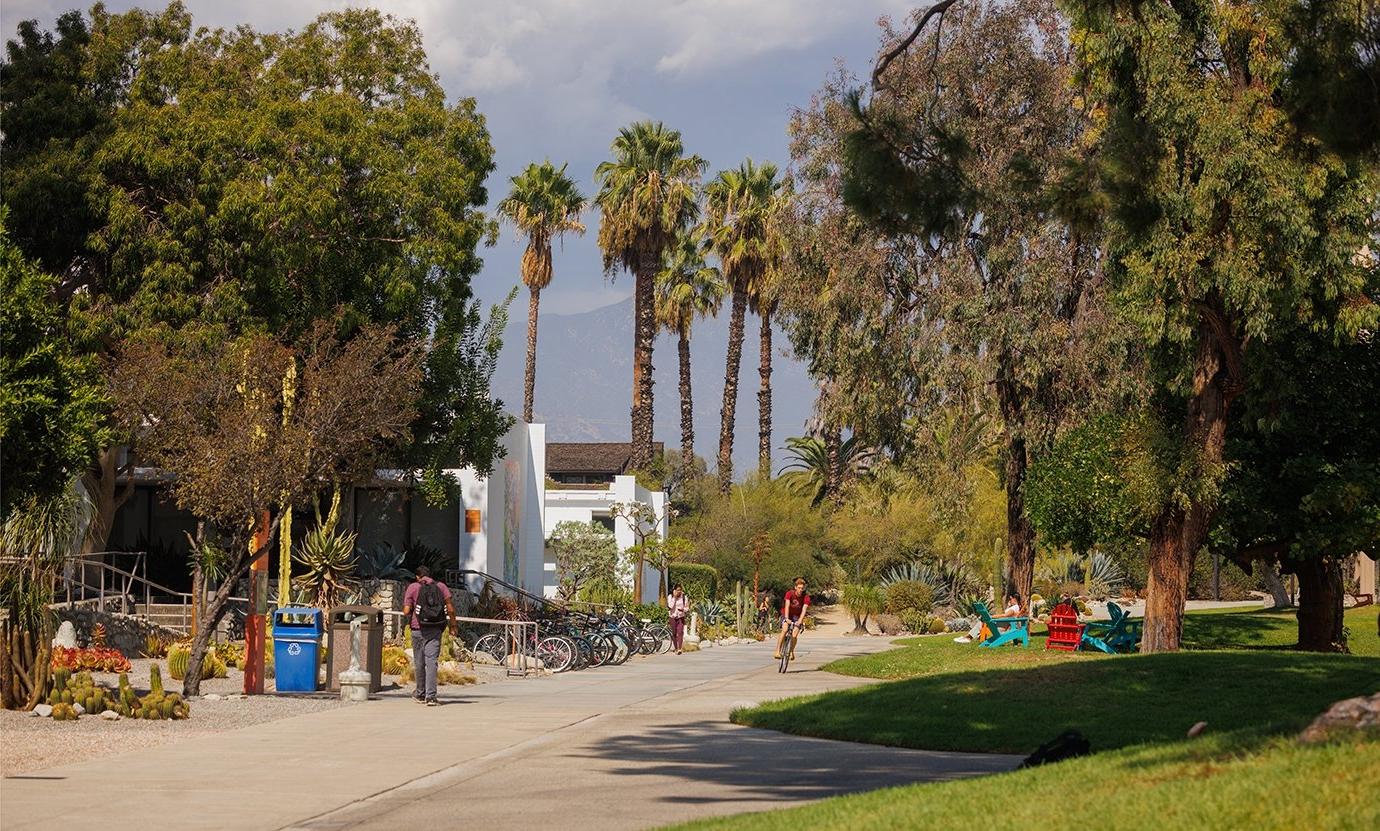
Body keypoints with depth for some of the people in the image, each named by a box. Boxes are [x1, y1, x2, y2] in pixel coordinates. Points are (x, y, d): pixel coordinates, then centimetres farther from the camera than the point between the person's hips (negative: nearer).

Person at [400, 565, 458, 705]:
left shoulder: (413, 587, 1)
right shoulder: (441, 586, 7)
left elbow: (406, 611, -5)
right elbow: (451, 609, 1)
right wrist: (453, 626, 10)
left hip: (418, 629, -1)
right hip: (436, 629, 1)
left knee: (419, 662, 11)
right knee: (432, 661, -3)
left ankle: (420, 694, 24)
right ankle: (431, 696, -13)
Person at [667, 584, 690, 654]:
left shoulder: (684, 598, 3)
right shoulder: (670, 597, 1)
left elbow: (687, 609, 6)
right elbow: (670, 606, -13)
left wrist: (683, 609, -17)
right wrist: (674, 597, -15)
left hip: (681, 617, -1)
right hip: (673, 617, 1)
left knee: (680, 632, -16)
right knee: (674, 633, 5)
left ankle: (679, 649, -24)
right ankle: (676, 648, 19)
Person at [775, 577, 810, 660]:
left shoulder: (806, 597, -17)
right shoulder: (790, 594, -20)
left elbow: (804, 609, -27)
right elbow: (787, 606, -29)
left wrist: (799, 621, -42)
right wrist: (786, 618, -42)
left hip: (797, 616, 1)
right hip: (787, 615, -1)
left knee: (794, 636, -14)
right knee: (784, 630, -27)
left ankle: (792, 652, 15)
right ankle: (778, 651, -27)